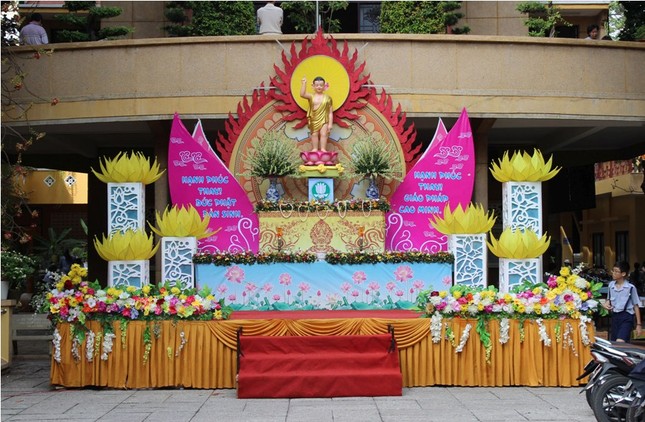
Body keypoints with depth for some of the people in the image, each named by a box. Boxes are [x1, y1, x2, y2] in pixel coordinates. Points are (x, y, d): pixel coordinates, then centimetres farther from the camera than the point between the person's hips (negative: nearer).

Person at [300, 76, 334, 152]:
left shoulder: (327, 98, 1)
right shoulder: (311, 96, 3)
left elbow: (330, 112, 0)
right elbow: (302, 94, -17)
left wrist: (330, 124, -5)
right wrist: (304, 83, -23)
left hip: (324, 120, -1)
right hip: (314, 120, 1)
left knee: (323, 134, -6)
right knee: (314, 134, 5)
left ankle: (323, 149, -4)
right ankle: (315, 149, 10)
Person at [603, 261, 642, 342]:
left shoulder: (630, 287, -11)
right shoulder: (611, 285, 3)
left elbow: (636, 306, -4)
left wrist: (638, 324, -3)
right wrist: (606, 303, -3)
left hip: (626, 317, -5)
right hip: (615, 316, 6)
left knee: (619, 344, -22)